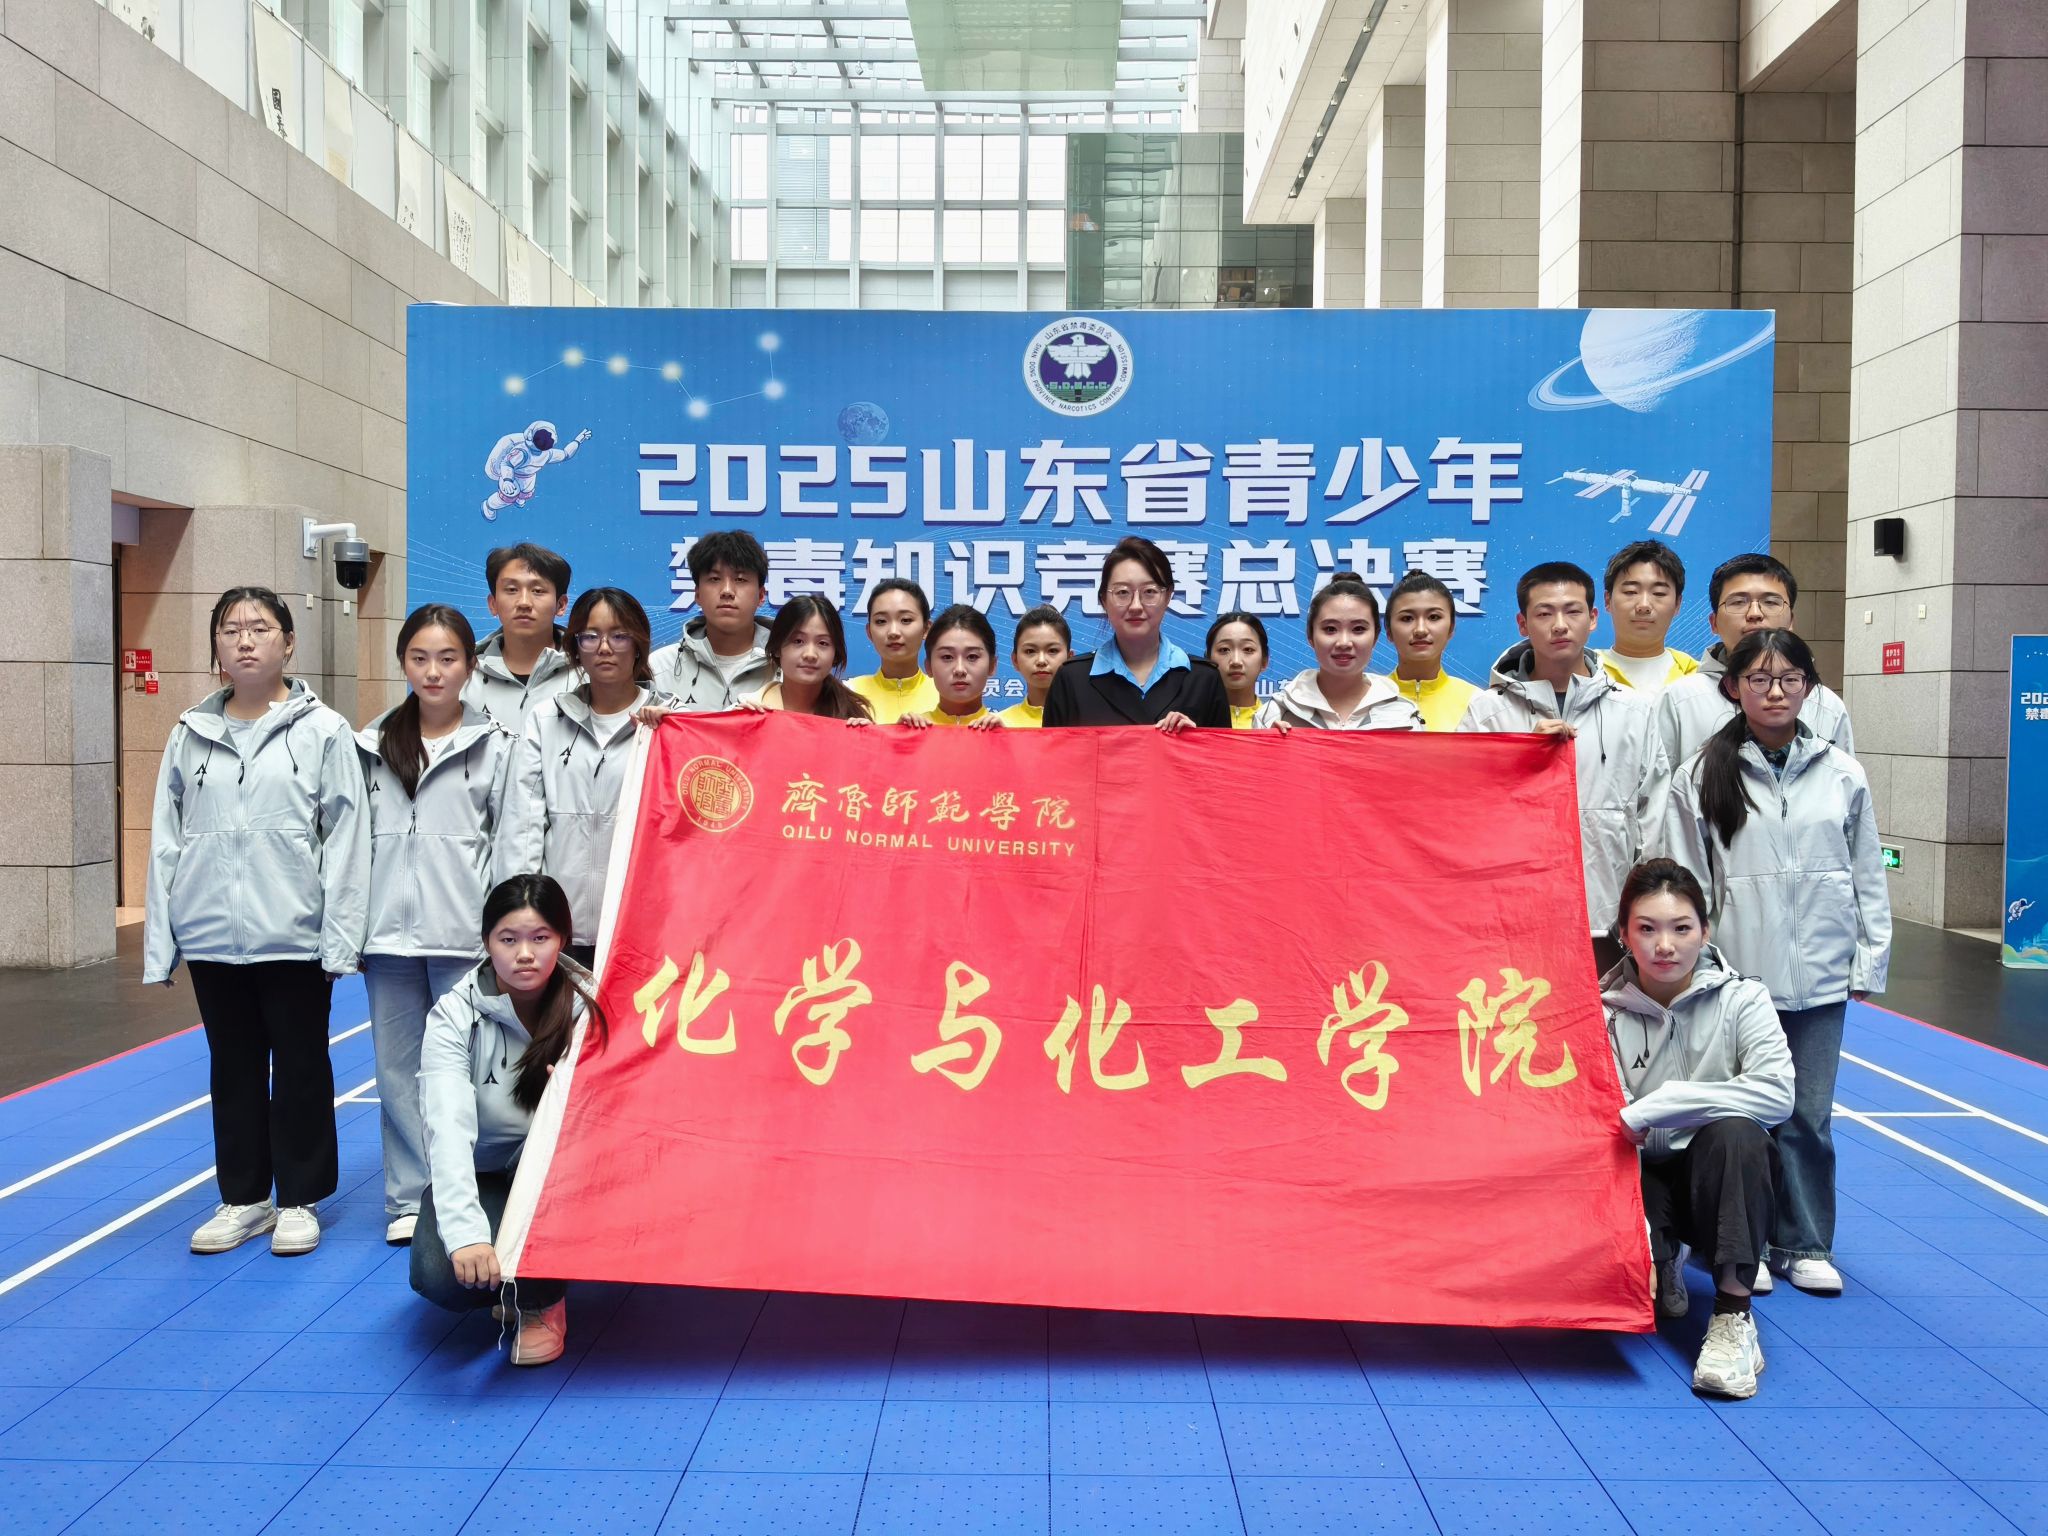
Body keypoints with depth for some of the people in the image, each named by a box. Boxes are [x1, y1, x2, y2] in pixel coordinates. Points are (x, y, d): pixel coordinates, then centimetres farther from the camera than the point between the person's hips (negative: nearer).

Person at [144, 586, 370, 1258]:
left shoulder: (322, 731, -3)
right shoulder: (190, 734, 7)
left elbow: (345, 839, -6)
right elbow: (166, 841, 7)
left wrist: (341, 935, -11)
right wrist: (159, 939, 3)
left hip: (294, 935, -3)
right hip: (212, 934, 3)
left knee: (300, 1068, 8)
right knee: (234, 1069, 14)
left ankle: (300, 1200, 21)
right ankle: (243, 1198, 27)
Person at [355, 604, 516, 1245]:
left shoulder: (495, 745, 1)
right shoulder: (372, 744, 10)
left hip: (463, 931, -3)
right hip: (390, 930, 3)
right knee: (399, 1067, 8)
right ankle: (409, 1198, 18)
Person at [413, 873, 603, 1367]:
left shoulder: (588, 1006, -14)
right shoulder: (454, 1016, -18)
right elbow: (447, 1128, -31)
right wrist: (466, 1230, -45)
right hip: (479, 1176, 0)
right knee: (441, 1275, -29)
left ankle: (542, 1300, -12)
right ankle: (512, 1280, 8)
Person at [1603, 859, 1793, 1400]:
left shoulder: (1739, 998, -10)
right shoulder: (1604, 1010, -7)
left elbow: (1776, 1093, -26)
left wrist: (1652, 1107, -29)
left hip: (1722, 1173, -1)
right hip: (1644, 1177, 2)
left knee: (1734, 1132, -35)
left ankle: (1733, 1317, -27)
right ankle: (1663, 1264, 11)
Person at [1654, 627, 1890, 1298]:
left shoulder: (1842, 775, 5)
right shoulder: (1701, 776, -2)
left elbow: (1868, 877, 10)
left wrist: (1870, 960, 6)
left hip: (1819, 977, 2)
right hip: (1736, 973, -2)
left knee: (1808, 1114, 9)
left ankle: (1804, 1244, 24)